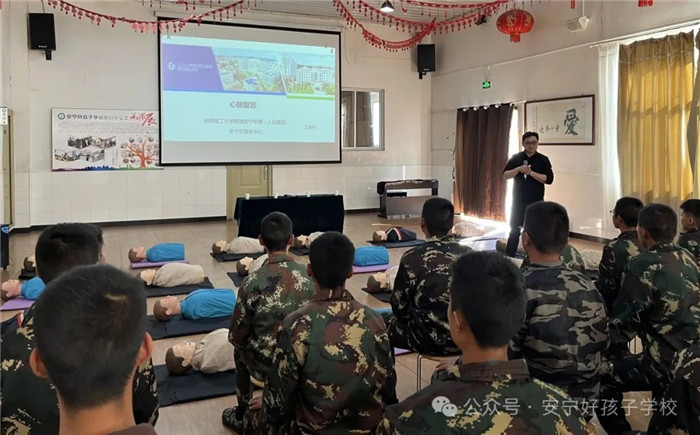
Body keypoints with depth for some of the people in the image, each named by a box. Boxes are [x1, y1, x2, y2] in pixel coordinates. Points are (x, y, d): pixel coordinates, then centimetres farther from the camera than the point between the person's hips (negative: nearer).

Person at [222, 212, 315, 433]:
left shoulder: (253, 282, -19)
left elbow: (237, 336, -10)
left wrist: (241, 343, 13)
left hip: (265, 365, -2)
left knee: (240, 349, 31)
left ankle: (243, 416, 42)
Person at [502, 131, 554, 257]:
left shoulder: (543, 160, 0)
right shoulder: (515, 158, 3)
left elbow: (549, 179, -9)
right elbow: (505, 176, -5)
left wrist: (531, 173, -19)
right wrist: (518, 169, -20)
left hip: (536, 202, -1)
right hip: (518, 201, 1)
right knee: (514, 230, 6)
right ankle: (509, 258, 14)